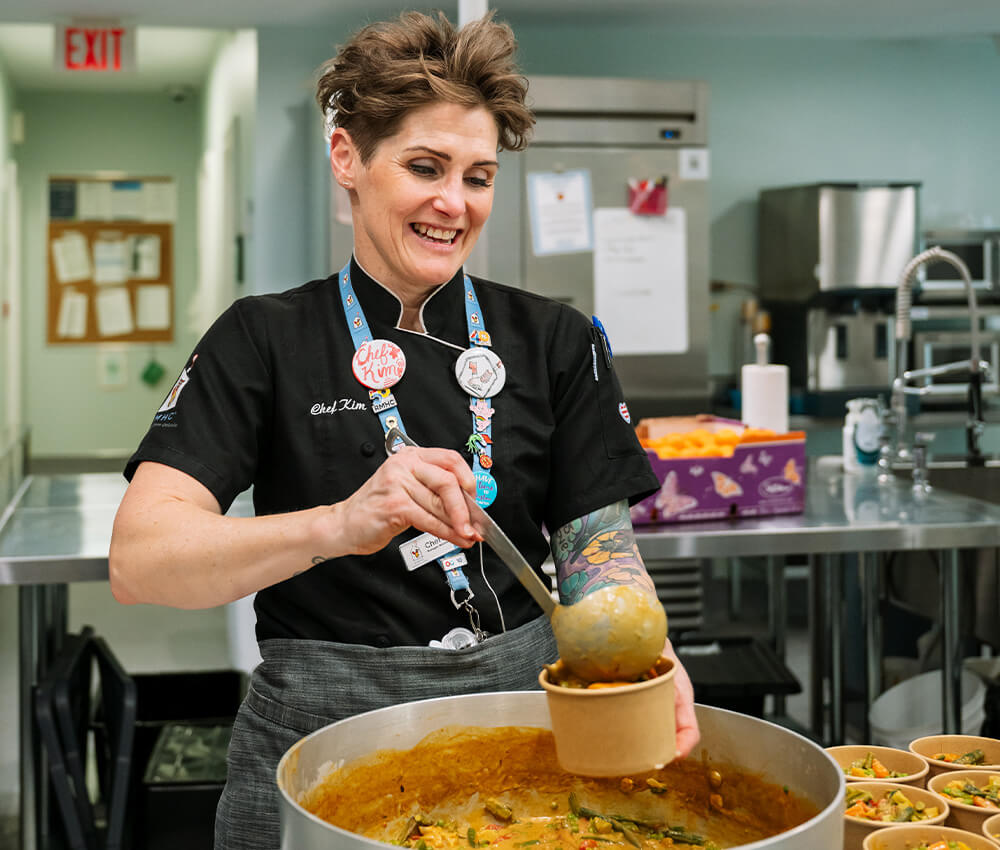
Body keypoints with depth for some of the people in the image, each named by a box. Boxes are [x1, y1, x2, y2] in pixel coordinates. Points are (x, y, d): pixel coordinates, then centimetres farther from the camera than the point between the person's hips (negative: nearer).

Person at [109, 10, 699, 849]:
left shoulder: (555, 341, 4)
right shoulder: (265, 340, -4)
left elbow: (598, 545, 0)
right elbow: (139, 560, -16)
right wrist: (340, 525, -33)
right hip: (322, 726, -2)